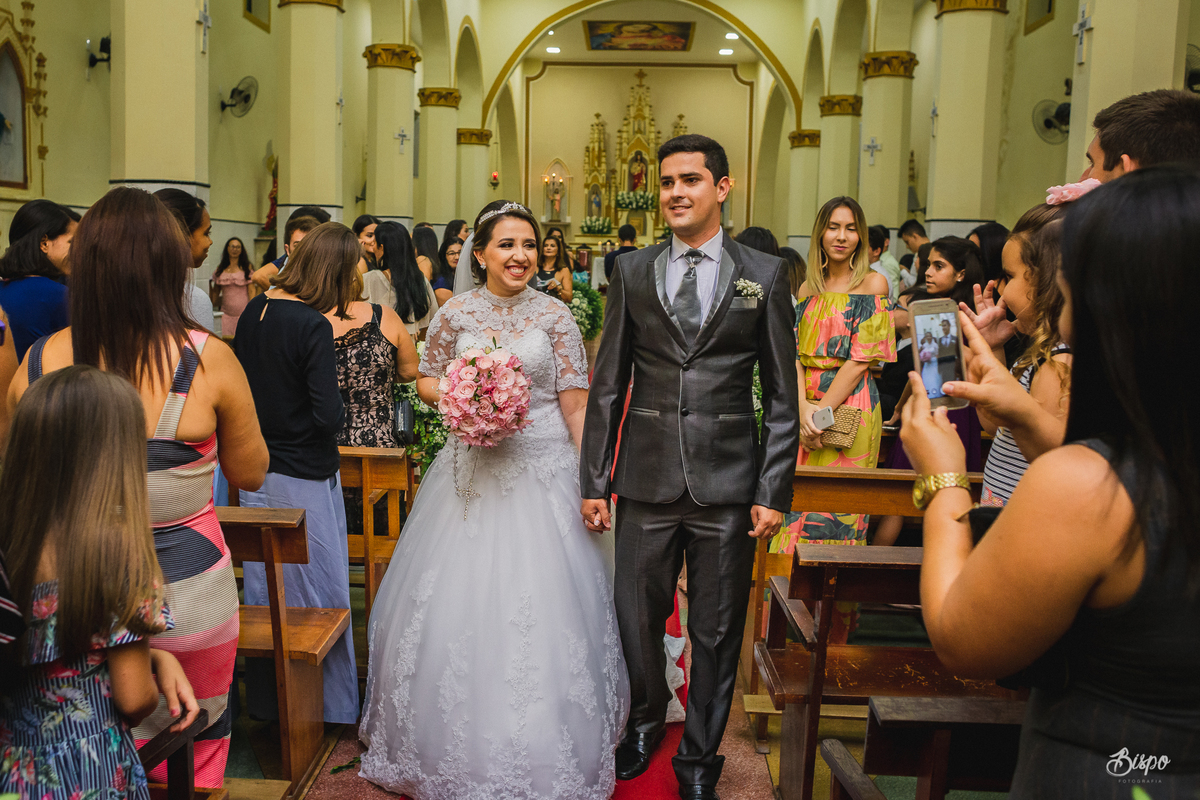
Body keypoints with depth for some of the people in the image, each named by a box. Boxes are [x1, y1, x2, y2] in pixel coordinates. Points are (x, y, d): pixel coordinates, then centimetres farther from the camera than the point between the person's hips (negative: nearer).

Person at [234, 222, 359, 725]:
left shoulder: (254, 311, 2)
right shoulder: (313, 326, -20)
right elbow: (330, 417, -22)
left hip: (256, 472, 7)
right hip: (304, 478, -7)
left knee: (263, 589, 18)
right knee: (318, 597, 7)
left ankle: (265, 701, 33)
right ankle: (328, 704, 21)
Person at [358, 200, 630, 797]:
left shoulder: (554, 315, -1)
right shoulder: (455, 313, 3)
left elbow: (576, 405, -1)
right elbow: (426, 380, 13)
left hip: (543, 472, -1)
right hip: (472, 471, 2)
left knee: (544, 606, 0)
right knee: (459, 601, 6)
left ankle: (543, 750, 19)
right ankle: (459, 745, 27)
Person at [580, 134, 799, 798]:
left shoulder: (766, 274, 2)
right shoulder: (632, 271, 5)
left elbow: (782, 395, 2)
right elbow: (607, 383, 6)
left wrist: (774, 491, -3)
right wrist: (592, 480, 3)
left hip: (728, 483, -1)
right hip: (646, 479, 1)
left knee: (716, 632, 11)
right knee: (636, 619, 12)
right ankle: (645, 722, 40)